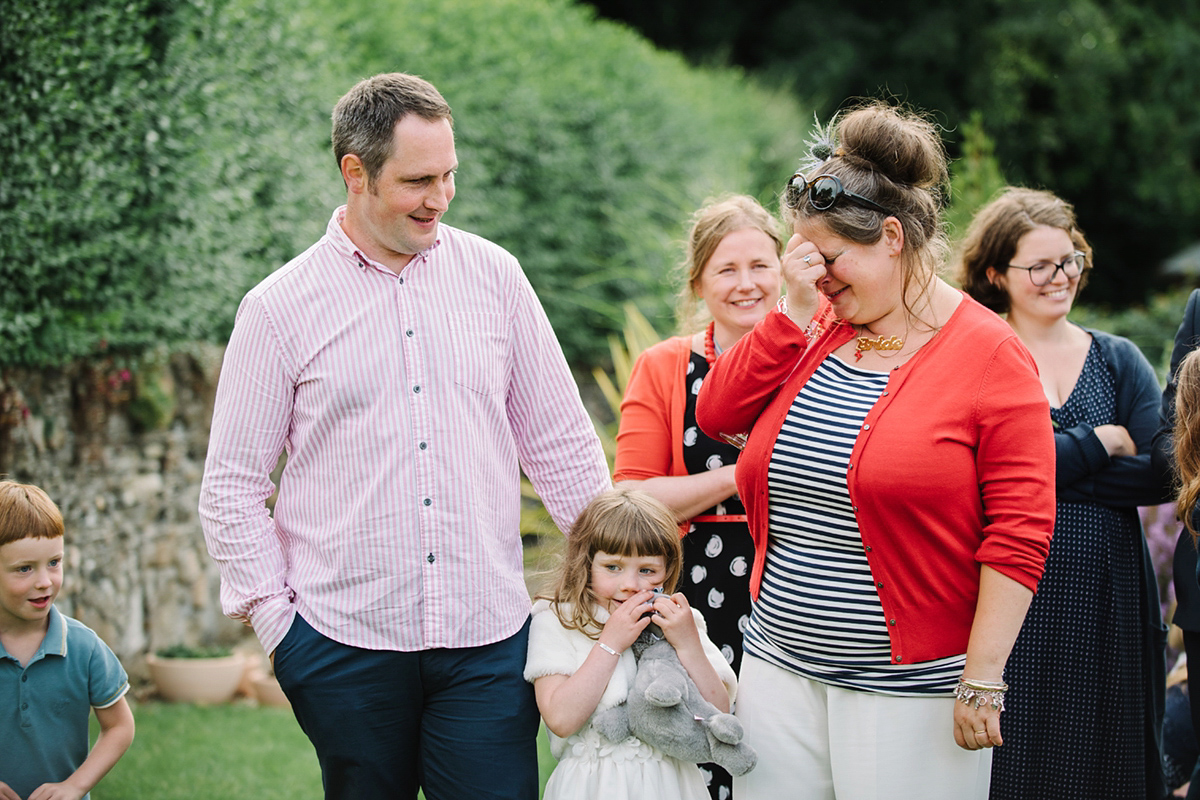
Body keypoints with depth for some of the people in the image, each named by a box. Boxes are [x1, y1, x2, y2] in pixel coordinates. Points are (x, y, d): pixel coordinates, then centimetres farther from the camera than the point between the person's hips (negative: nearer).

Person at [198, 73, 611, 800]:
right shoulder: (280, 308, 0)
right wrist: (274, 617, -2)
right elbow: (233, 487, 4)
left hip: (487, 638, 1)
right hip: (346, 645, -1)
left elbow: (561, 441, 12)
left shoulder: (493, 276, 6)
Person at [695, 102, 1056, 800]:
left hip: (907, 687, -6)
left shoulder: (989, 354, -9)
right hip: (780, 662, 6)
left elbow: (1021, 529, -12)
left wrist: (982, 679, -15)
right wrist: (795, 313, -4)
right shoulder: (816, 333, 11)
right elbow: (716, 416, 4)